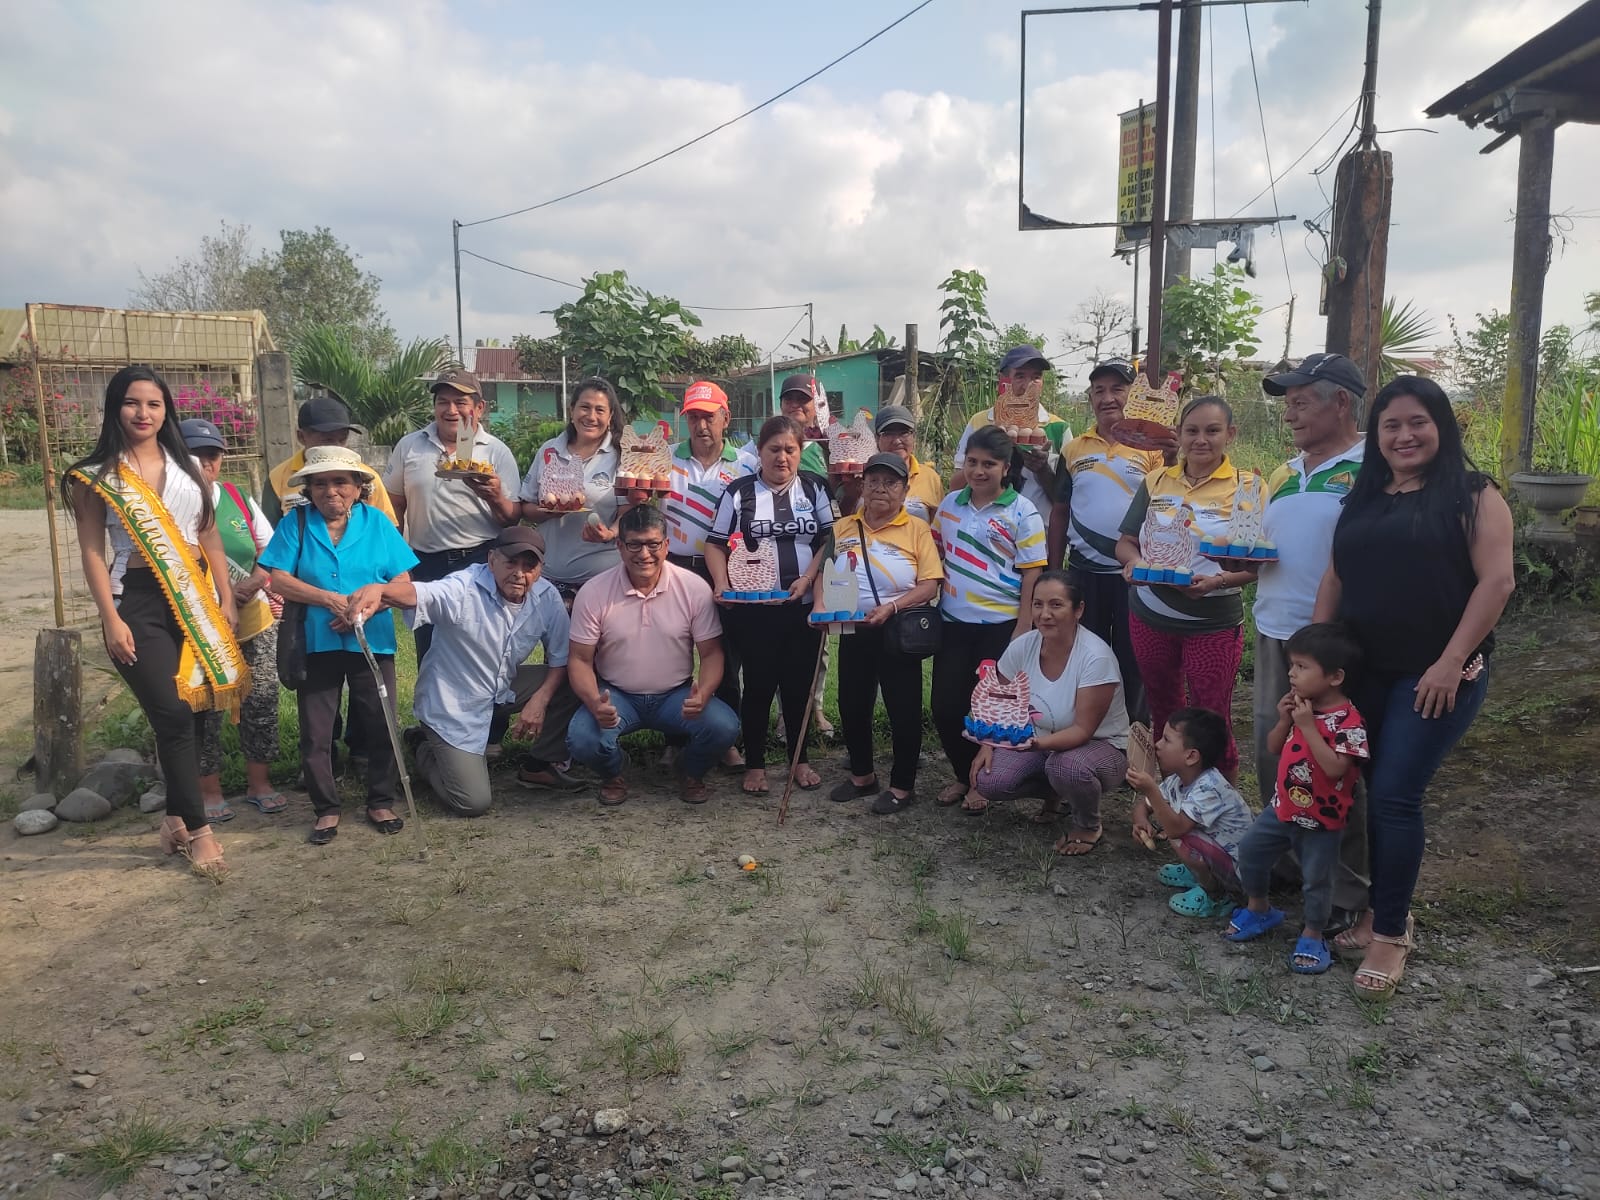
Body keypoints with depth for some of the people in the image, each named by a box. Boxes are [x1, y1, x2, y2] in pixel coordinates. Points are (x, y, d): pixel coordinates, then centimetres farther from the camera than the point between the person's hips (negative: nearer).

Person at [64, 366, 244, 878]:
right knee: (173, 713, -10)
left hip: (195, 597, 4)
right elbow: (91, 551, -3)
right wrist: (111, 619, -10)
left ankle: (176, 820, 21)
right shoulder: (97, 475, 0)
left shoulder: (187, 466, 10)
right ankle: (198, 829, 0)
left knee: (193, 712, 6)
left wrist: (226, 599, 6)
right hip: (138, 600, -4)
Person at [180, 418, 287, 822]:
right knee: (204, 708, 3)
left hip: (254, 620, 4)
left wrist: (253, 584, -12)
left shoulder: (240, 499, 7)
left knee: (261, 700, 7)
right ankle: (209, 790, 18)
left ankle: (259, 782, 22)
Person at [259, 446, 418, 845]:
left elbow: (403, 581, -3)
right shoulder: (296, 523, 1)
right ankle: (326, 809, 21)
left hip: (372, 643, 0)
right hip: (316, 645, 0)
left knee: (381, 725, 4)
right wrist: (331, 599, -18)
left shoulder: (377, 523, 2)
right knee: (315, 733, 6)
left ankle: (381, 802, 21)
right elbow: (279, 580, -7)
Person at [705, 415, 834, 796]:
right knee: (759, 684, 4)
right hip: (753, 608, -1)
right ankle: (754, 764, 18)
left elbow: (829, 539, 4)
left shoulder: (814, 488, 8)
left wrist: (808, 579, -10)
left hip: (804, 606, 2)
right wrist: (722, 584, -11)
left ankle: (800, 760, 24)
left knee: (799, 683, 9)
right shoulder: (739, 491, 4)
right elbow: (715, 543, 5)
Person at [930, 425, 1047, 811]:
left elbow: (1032, 576, -9)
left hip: (1001, 626, -4)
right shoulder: (950, 503, 5)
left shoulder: (1022, 513, -8)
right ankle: (963, 774, 27)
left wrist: (1022, 632, -12)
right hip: (954, 622, 4)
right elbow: (936, 550, 19)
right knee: (945, 705, 6)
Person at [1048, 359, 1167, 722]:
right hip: (1083, 573, 3)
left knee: (1133, 662, 8)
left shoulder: (1151, 447, -3)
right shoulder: (1073, 449, 5)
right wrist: (1054, 570, 8)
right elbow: (1059, 513, 10)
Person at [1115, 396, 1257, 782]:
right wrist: (1133, 561, -16)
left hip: (1214, 623, -4)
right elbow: (1126, 542, 7)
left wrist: (1219, 580, -26)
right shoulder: (1156, 481, 4)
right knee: (1163, 713, 18)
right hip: (1151, 616, 4)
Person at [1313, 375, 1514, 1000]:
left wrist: (1451, 662, -17)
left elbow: (1497, 580, -13)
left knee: (1393, 796, -8)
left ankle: (1391, 933, 6)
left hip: (1437, 674, -6)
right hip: (1363, 670, 6)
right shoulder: (1363, 498, 11)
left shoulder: (1471, 493, -5)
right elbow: (1335, 580, 11)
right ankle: (1378, 905, 27)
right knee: (1360, 793, 10)